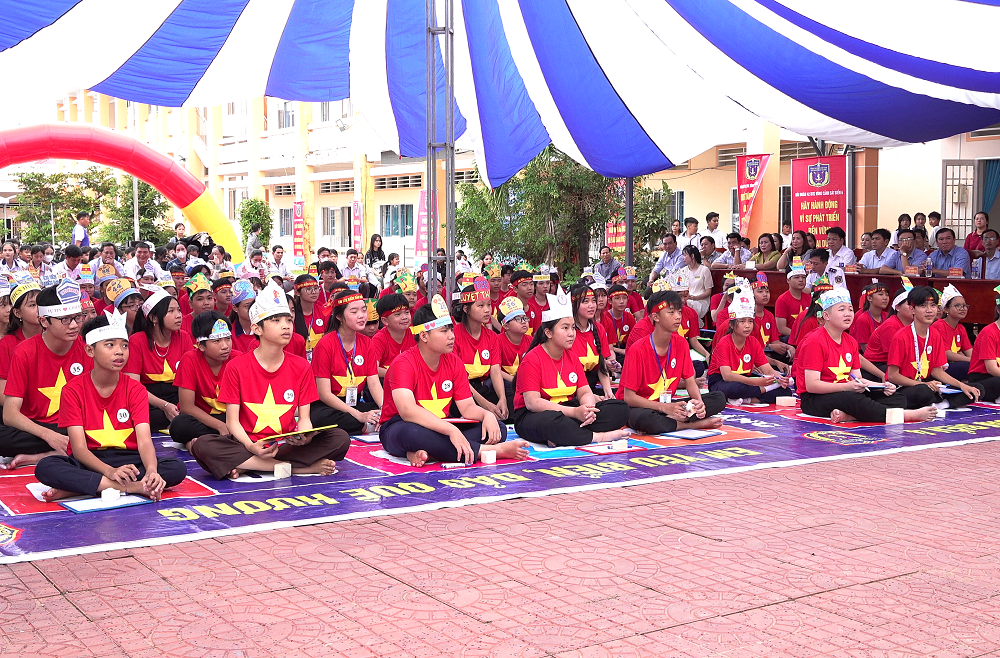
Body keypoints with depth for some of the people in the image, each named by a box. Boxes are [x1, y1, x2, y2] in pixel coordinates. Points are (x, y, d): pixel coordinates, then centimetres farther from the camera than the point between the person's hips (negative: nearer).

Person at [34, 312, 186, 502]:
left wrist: (152, 470, -37)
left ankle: (77, 487, -27)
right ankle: (133, 487, -33)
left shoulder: (134, 389, -1)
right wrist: (109, 471, -34)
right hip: (88, 462, -2)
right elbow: (79, 447, -13)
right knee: (45, 468, -32)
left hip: (128, 459, 2)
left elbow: (144, 440, -14)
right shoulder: (73, 390, -5)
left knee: (177, 468, -26)